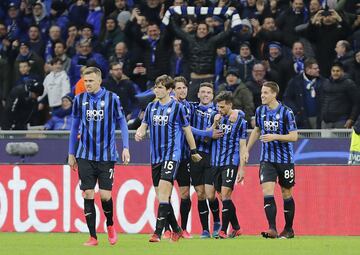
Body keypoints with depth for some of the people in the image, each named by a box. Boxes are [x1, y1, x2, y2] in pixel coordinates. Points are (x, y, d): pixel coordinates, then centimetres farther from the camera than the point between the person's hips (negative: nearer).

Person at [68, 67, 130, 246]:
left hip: (106, 155, -2)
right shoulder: (79, 100, 5)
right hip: (85, 156, 2)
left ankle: (110, 225, 23)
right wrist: (71, 154, 13)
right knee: (88, 195, -4)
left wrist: (125, 147, -5)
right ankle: (93, 237, 3)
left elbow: (122, 122, 3)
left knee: (105, 195, -7)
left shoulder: (111, 98, -2)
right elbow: (74, 127, 13)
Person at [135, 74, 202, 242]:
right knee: (160, 195, 8)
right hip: (155, 156, 6)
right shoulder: (151, 107, 11)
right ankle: (176, 230, 23)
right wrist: (139, 133, -9)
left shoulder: (177, 107, -3)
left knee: (163, 193, -17)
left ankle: (158, 232, -20)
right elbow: (144, 125, 14)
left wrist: (193, 151, 11)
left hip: (171, 154, -6)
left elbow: (186, 130, 4)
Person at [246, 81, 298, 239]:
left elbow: (294, 137, -13)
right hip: (267, 159, 3)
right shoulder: (260, 111, 4)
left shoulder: (286, 112, -12)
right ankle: (272, 229, -20)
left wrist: (274, 137, -24)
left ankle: (289, 229, 21)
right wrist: (247, 150, 18)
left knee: (286, 194, 8)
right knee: (267, 191, -14)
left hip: (285, 160, -3)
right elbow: (256, 131, 21)